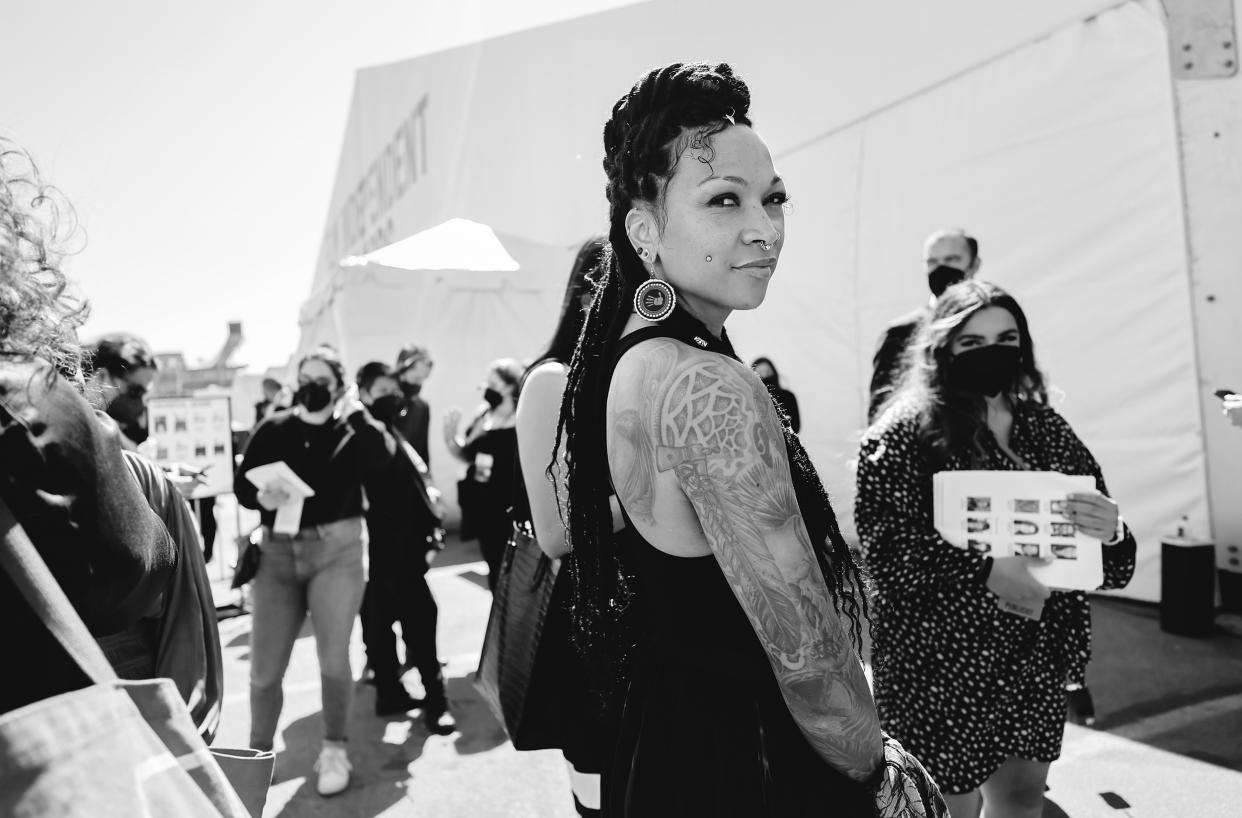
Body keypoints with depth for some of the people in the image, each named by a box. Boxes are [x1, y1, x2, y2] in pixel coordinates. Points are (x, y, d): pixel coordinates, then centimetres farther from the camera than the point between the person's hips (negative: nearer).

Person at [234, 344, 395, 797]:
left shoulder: (352, 429, 3)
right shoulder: (274, 428, 6)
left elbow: (385, 457, -17)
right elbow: (240, 484, 2)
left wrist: (357, 412, -12)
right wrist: (263, 497, -18)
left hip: (336, 551, -2)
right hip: (277, 554, 2)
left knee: (334, 660, -6)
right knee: (263, 670, 6)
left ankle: (334, 749, 19)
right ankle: (257, 755, 30)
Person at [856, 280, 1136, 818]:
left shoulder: (1048, 430, 5)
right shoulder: (903, 437, -11)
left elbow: (1109, 565, 6)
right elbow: (886, 545, -21)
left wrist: (1111, 532, -16)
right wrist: (984, 572, -29)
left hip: (1035, 661, 6)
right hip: (939, 667, -5)